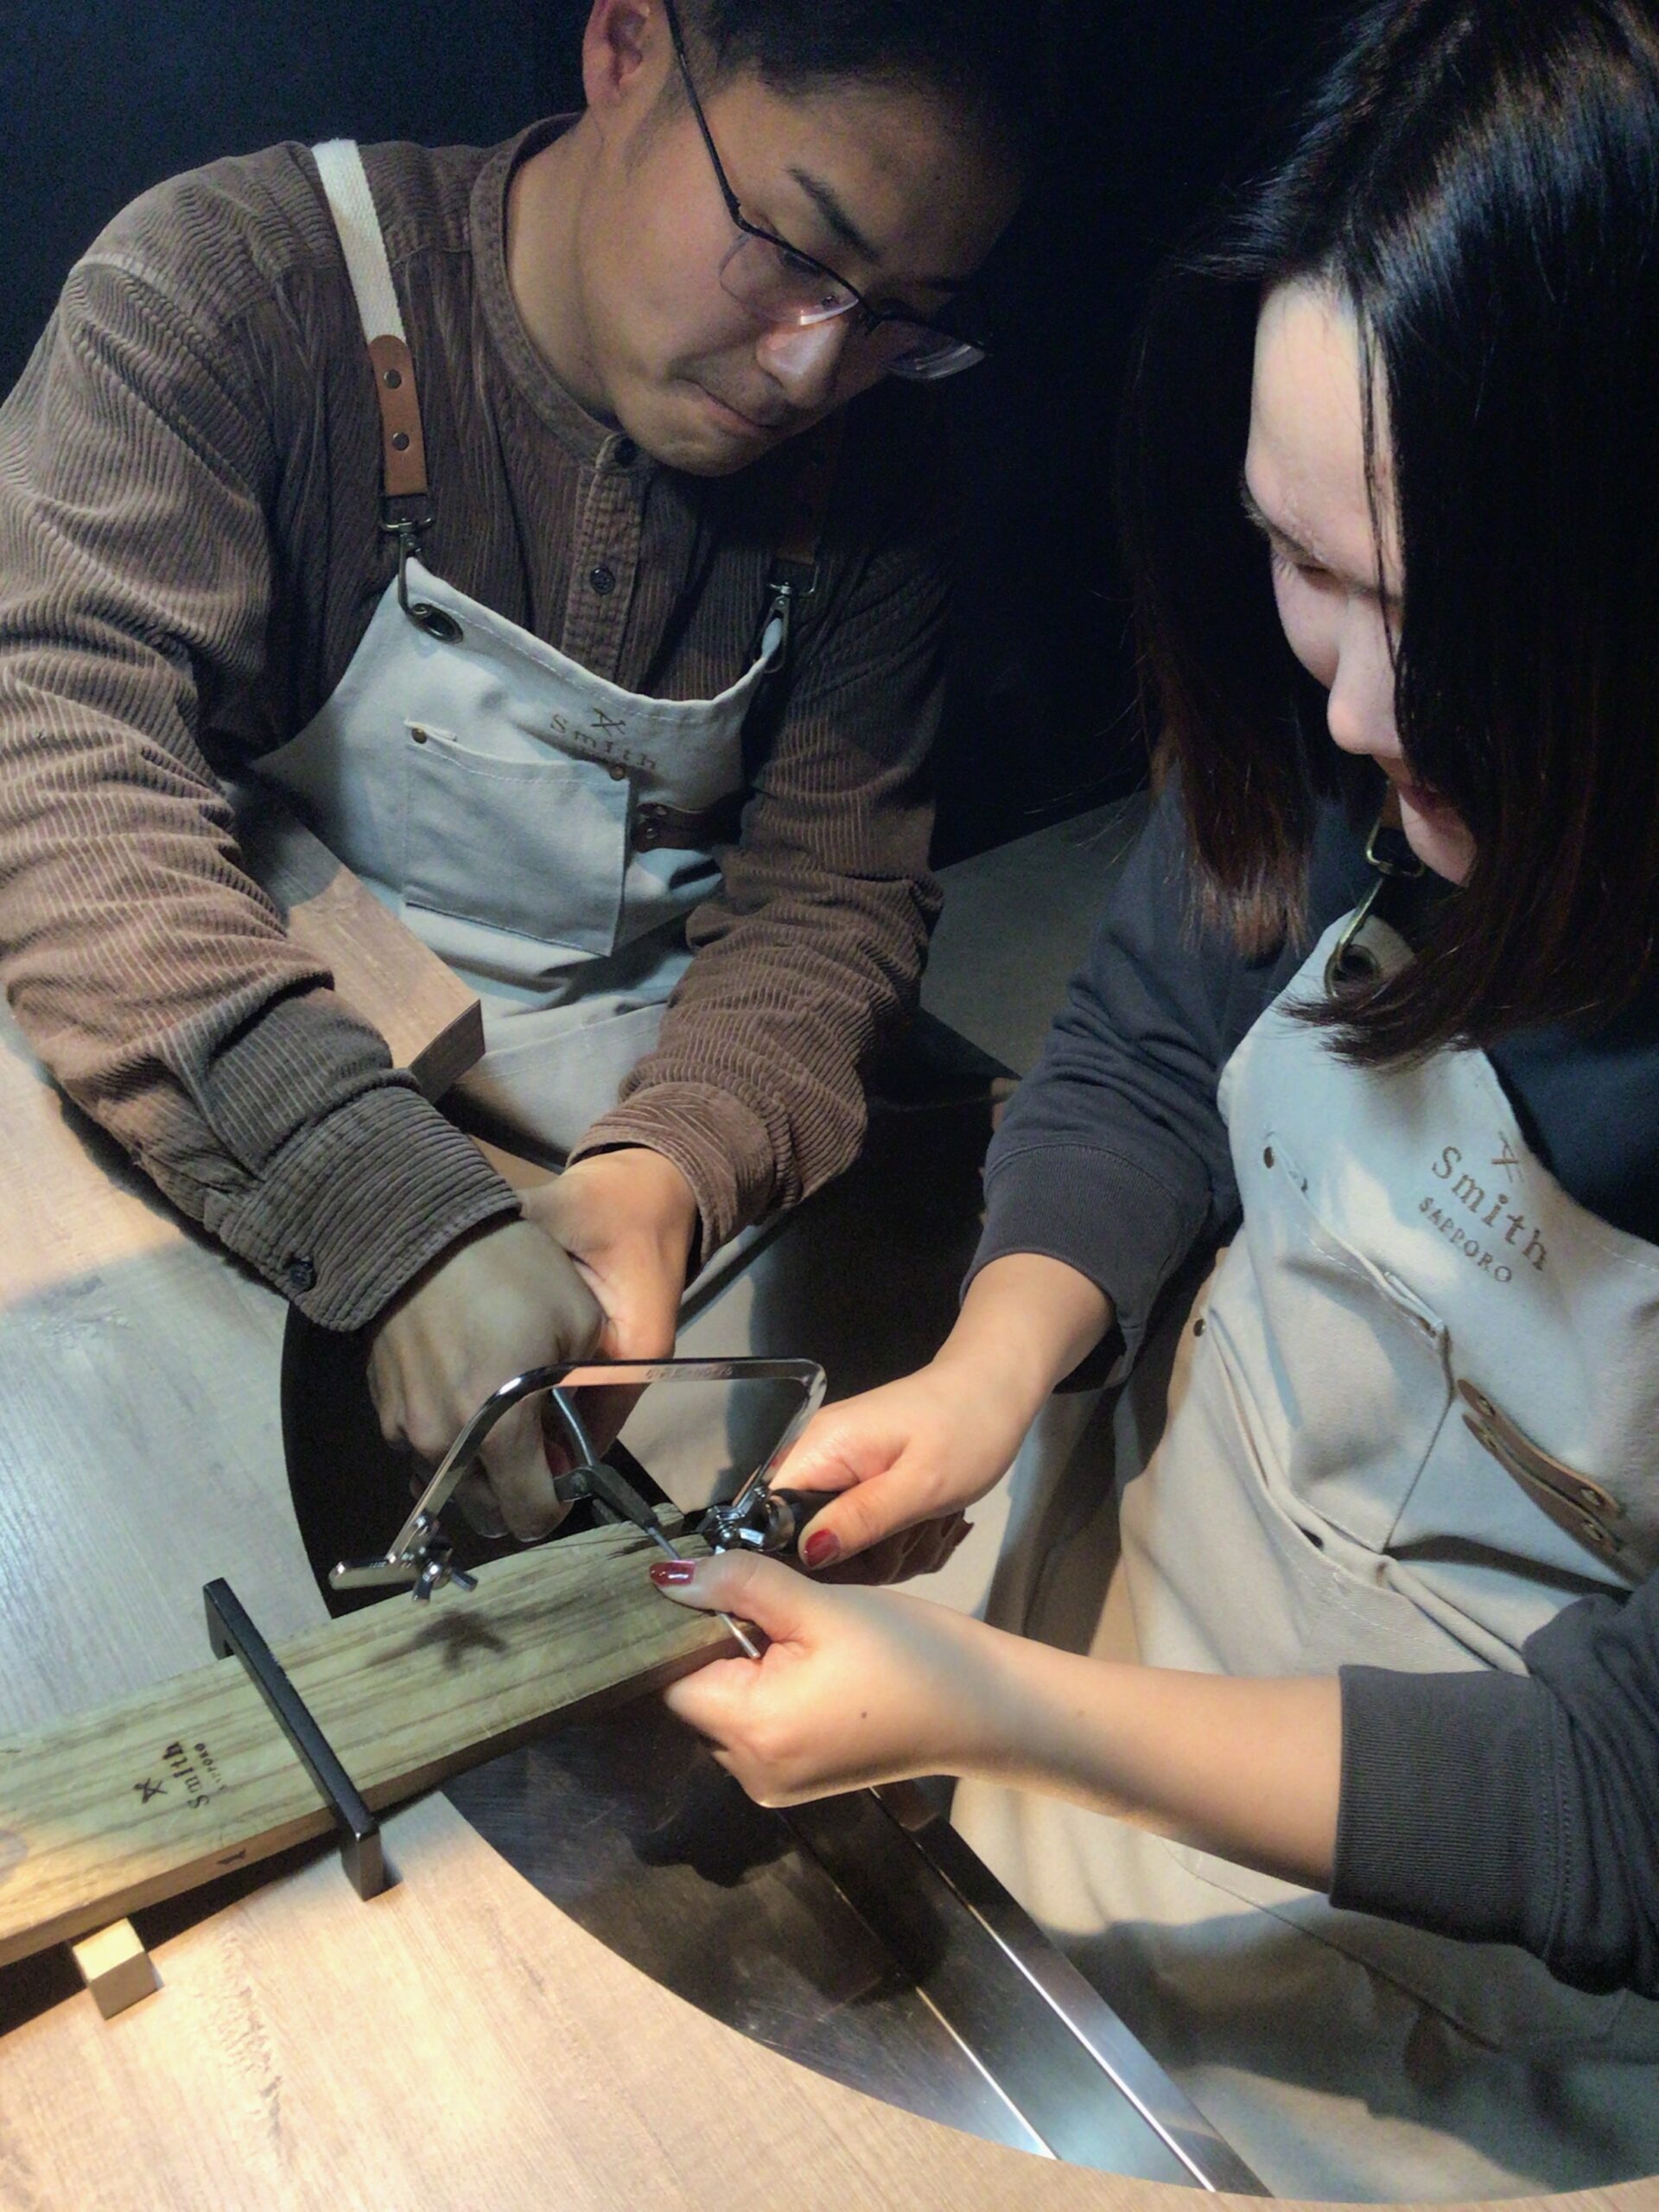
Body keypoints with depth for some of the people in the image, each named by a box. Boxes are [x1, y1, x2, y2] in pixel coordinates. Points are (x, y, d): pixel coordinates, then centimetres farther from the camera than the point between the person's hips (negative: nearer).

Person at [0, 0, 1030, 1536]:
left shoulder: (869, 456, -1)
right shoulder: (234, 280, -14)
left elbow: (832, 894, -2)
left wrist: (671, 1164, -24)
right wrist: (399, 1221, -41)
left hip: (664, 1124, 5)